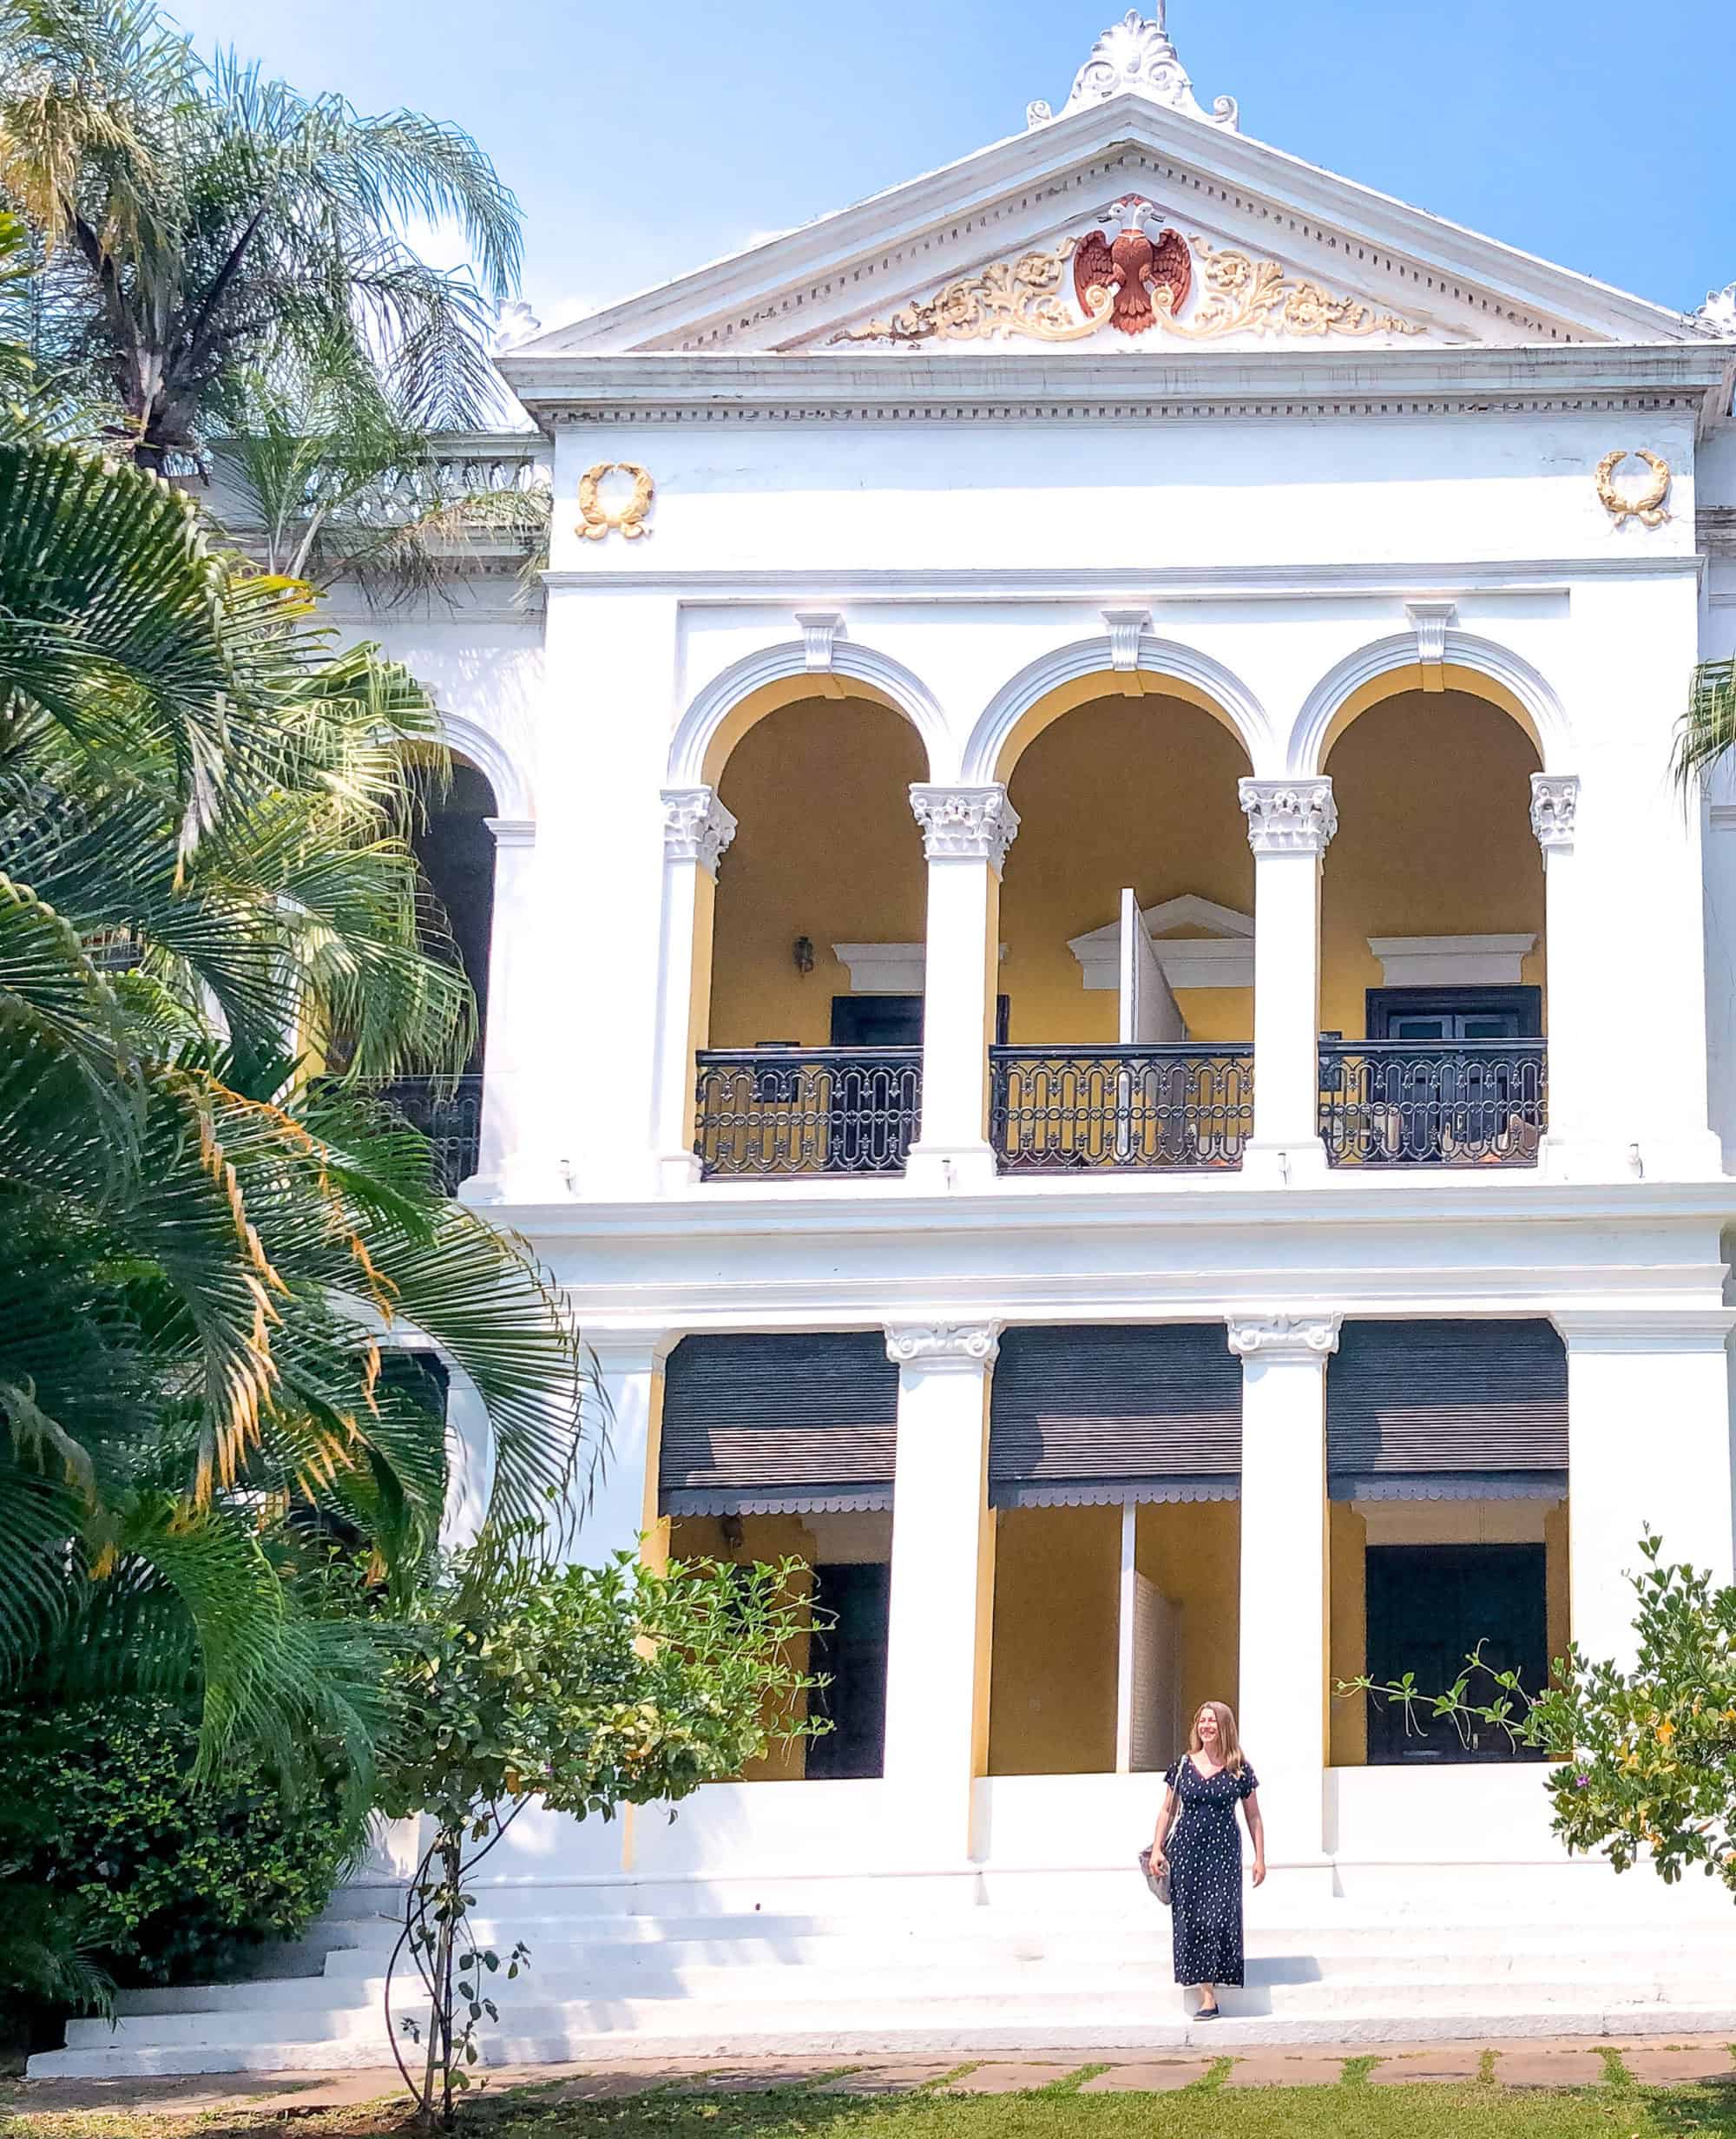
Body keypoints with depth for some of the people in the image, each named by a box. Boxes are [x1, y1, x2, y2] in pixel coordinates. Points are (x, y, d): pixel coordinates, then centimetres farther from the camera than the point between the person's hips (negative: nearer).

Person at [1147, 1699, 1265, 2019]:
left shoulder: (1239, 1771, 3)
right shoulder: (1183, 1766, 7)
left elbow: (1253, 1817, 8)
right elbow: (1168, 1810, 12)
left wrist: (1260, 1858, 5)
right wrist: (1157, 1849, 5)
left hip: (1223, 1852, -2)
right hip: (1186, 1849, 2)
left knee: (1219, 1918, -10)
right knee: (1192, 1920, -2)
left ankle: (1211, 1992, -6)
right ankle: (1207, 1997, 5)